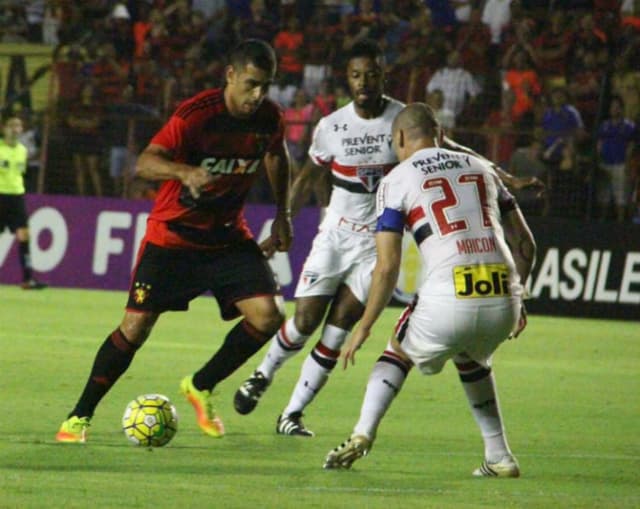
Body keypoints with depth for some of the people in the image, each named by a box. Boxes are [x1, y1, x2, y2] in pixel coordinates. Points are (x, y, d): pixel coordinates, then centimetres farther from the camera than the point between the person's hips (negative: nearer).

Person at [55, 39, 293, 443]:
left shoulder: (269, 118, -6)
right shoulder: (196, 114, -22)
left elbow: (276, 156, 17)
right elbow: (145, 162, -29)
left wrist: (282, 215, 12)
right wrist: (185, 172, -48)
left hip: (228, 236, 4)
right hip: (173, 235, -4)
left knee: (268, 316, -12)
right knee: (136, 327, -8)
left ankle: (202, 387, 9)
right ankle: (80, 417, 6)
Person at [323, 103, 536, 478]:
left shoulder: (397, 181, 8)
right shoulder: (482, 168, 23)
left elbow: (388, 266, 2)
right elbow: (525, 243, 23)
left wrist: (365, 326, 11)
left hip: (449, 300, -4)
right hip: (503, 301, 4)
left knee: (400, 352, 25)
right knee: (471, 359, 35)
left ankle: (363, 435, 6)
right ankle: (499, 457, 28)